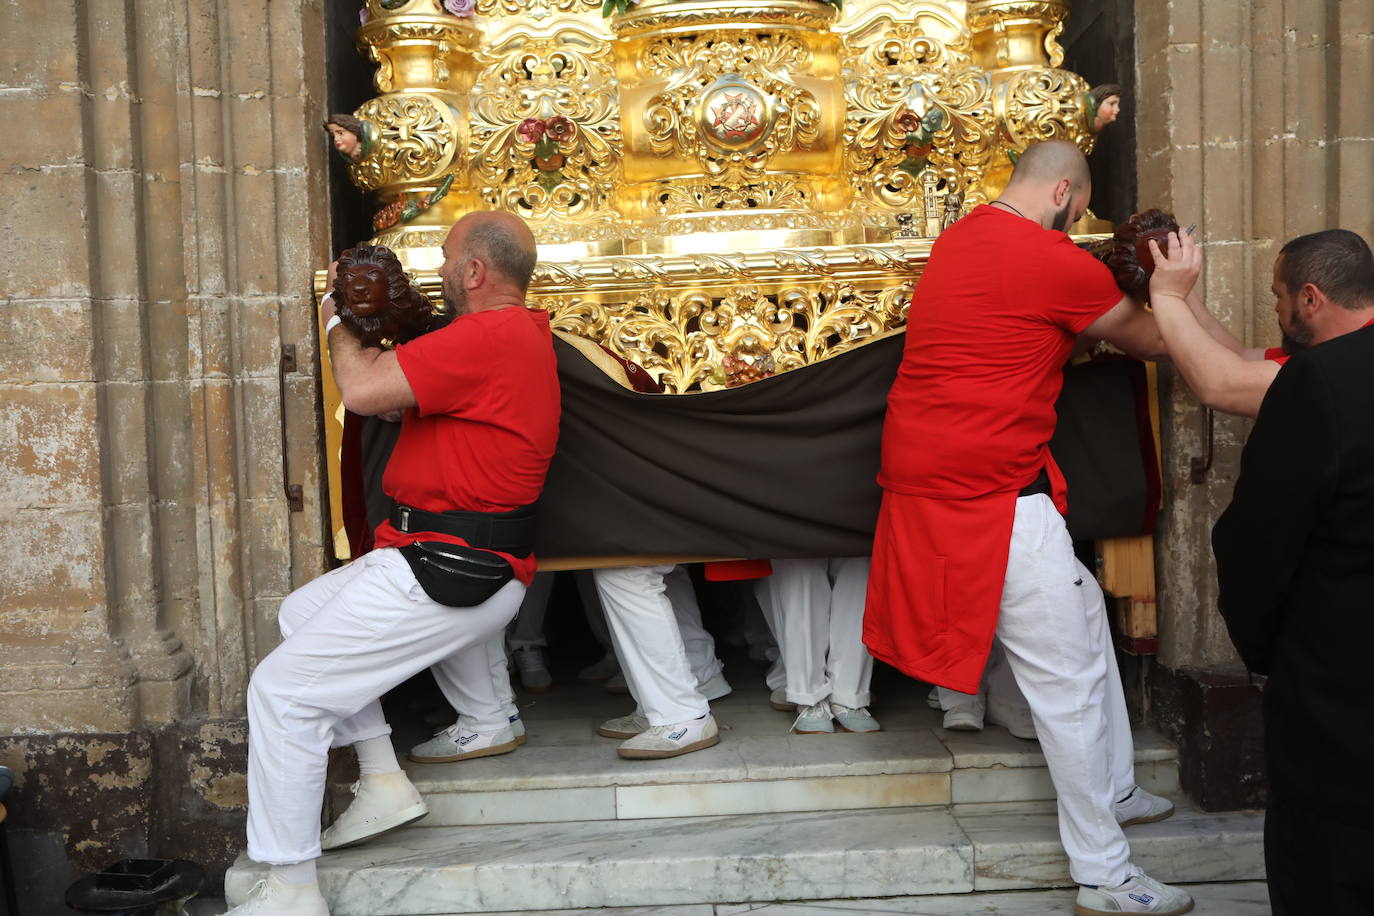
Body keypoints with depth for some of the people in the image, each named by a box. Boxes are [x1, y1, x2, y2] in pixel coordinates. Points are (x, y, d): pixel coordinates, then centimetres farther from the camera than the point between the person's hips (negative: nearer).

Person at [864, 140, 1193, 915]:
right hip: (990, 492, -10)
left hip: (932, 468, 10)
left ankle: (1113, 790, 37)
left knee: (1083, 606, 24)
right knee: (1069, 680, -1)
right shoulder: (1057, 264, -14)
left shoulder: (960, 238, 11)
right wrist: (1177, 287, 23)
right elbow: (1154, 342, 2)